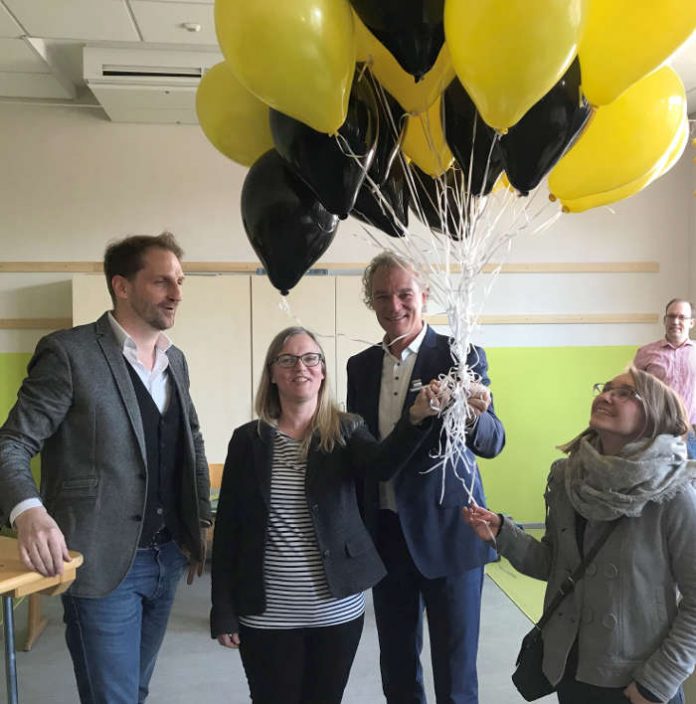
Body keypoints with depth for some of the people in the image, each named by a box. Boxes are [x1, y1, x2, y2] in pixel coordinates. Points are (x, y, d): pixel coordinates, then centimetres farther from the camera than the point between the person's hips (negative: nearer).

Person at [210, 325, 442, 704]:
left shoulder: (346, 430, -4)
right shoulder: (249, 439, -3)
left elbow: (383, 464, -25)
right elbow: (227, 527, -1)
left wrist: (416, 416, -44)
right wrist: (223, 611, -3)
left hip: (337, 610, 1)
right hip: (267, 615, 0)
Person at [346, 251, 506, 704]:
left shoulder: (461, 355, -9)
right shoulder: (361, 365, 4)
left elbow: (493, 443, -16)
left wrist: (473, 416, -38)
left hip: (446, 531, -4)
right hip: (386, 532, 4)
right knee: (396, 667, 18)